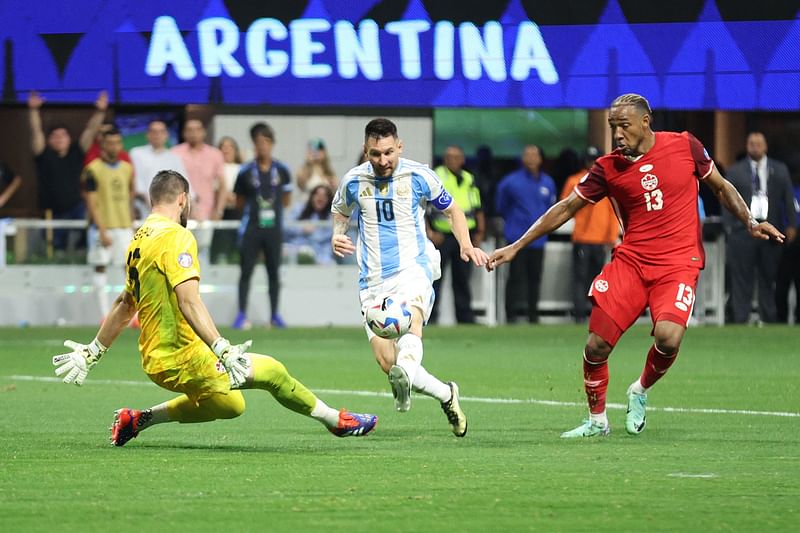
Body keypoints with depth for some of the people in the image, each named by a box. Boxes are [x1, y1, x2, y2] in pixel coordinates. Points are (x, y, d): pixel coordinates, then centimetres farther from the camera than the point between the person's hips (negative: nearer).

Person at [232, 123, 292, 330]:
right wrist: (253, 207, -1)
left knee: (274, 272, 7)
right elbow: (239, 202, 7)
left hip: (273, 228, 2)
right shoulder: (246, 171, -2)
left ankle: (275, 314, 16)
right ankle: (242, 315, 2)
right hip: (251, 228, -2)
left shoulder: (282, 171, 2)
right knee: (246, 271, -2)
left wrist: (272, 208, 5)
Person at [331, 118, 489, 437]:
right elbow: (341, 212, 24)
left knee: (411, 316, -37)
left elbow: (451, 210, 15)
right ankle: (446, 395, 14)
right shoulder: (353, 181, 3)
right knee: (386, 360, -9)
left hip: (413, 268, -3)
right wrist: (337, 236, 2)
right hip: (373, 279, 3)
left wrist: (466, 245, -2)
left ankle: (406, 376, -65)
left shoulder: (418, 176, -1)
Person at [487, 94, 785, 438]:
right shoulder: (608, 168, 2)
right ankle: (596, 421, 18)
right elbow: (566, 209, 8)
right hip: (630, 261, 2)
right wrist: (515, 247, 6)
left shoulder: (685, 146, -1)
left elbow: (721, 188, 14)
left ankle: (640, 392, 8)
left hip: (679, 262, -2)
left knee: (668, 337, -26)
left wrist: (750, 223, 3)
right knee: (596, 345, -8)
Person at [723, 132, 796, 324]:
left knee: (769, 278, 4)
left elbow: (788, 199, 8)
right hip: (743, 229, -1)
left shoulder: (780, 170, 10)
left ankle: (769, 319, 10)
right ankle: (741, 320, 2)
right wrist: (729, 227, -5)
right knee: (742, 278, -1)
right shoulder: (735, 171, 7)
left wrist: (791, 225, -1)